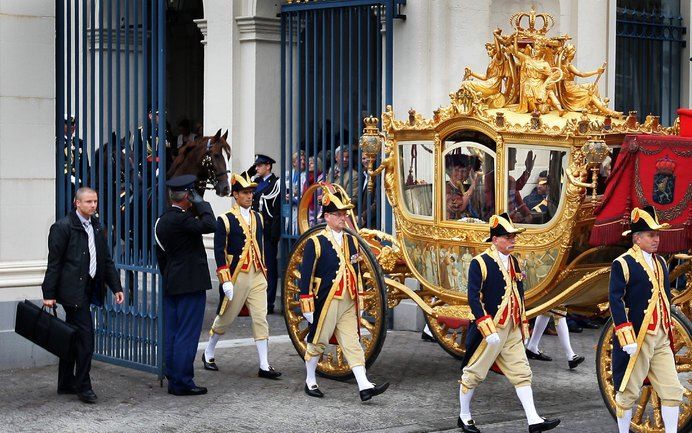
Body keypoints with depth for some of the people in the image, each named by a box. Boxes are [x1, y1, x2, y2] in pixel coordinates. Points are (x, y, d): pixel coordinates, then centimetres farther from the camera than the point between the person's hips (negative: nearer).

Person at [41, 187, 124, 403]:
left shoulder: (97, 227, 14)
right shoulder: (63, 227, -9)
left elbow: (106, 260, 17)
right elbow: (54, 262, -10)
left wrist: (116, 287, 9)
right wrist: (49, 294, -12)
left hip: (88, 288, 8)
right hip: (73, 290, -8)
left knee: (73, 337, 15)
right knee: (85, 336, -11)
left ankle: (66, 383, 23)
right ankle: (83, 386, -3)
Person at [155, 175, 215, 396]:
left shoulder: (162, 220, 13)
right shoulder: (181, 218, -17)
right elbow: (209, 225, -28)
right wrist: (200, 203, -15)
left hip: (171, 286, 10)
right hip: (190, 284, -9)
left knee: (172, 334, 11)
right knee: (187, 335, -5)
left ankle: (173, 380, 17)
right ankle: (182, 383, -3)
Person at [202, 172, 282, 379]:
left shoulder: (258, 218, 11)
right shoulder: (225, 220, -8)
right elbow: (219, 251, -10)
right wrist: (225, 281, -15)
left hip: (257, 277, 5)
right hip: (236, 277, -5)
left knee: (261, 319, -2)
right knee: (225, 318, 7)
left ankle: (264, 366, -1)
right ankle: (208, 354, 29)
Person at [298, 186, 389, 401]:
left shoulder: (351, 241, 11)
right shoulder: (315, 242, -8)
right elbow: (306, 275, -9)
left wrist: (360, 302, 16)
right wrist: (307, 306, -12)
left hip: (348, 303, 5)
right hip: (325, 302, -5)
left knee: (353, 343, 0)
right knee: (317, 342, 7)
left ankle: (365, 386, -7)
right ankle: (310, 382, 23)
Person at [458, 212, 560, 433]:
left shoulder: (513, 261, 11)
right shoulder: (479, 263, -13)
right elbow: (473, 298, -18)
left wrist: (523, 324, 19)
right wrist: (489, 330, -23)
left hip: (512, 330, 7)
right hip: (490, 329, -7)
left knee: (522, 373, 3)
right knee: (474, 373, 5)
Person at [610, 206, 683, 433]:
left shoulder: (660, 262, 14)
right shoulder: (622, 264, -10)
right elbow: (615, 301, -17)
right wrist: (627, 338, -22)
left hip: (661, 339, 7)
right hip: (637, 339, -7)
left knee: (673, 391, 3)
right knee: (628, 392, 4)